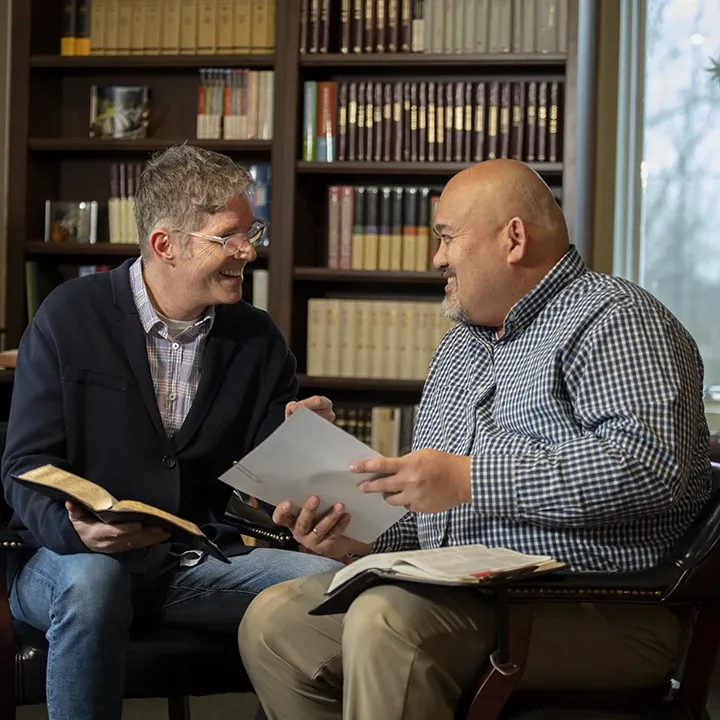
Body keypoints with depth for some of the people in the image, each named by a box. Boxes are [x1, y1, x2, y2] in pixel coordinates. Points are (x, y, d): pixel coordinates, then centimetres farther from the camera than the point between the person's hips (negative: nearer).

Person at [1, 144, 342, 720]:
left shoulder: (258, 339, 7)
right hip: (73, 558, -3)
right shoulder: (71, 316, -4)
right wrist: (77, 530, -29)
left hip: (197, 563, 4)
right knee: (91, 580, -38)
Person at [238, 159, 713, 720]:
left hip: (604, 612, -9)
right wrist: (362, 539, 5)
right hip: (460, 590, 9)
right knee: (273, 622, -2)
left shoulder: (614, 320, -5)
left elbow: (649, 464, -22)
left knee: (384, 620, -31)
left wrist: (471, 479, -22)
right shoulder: (459, 348, 24)